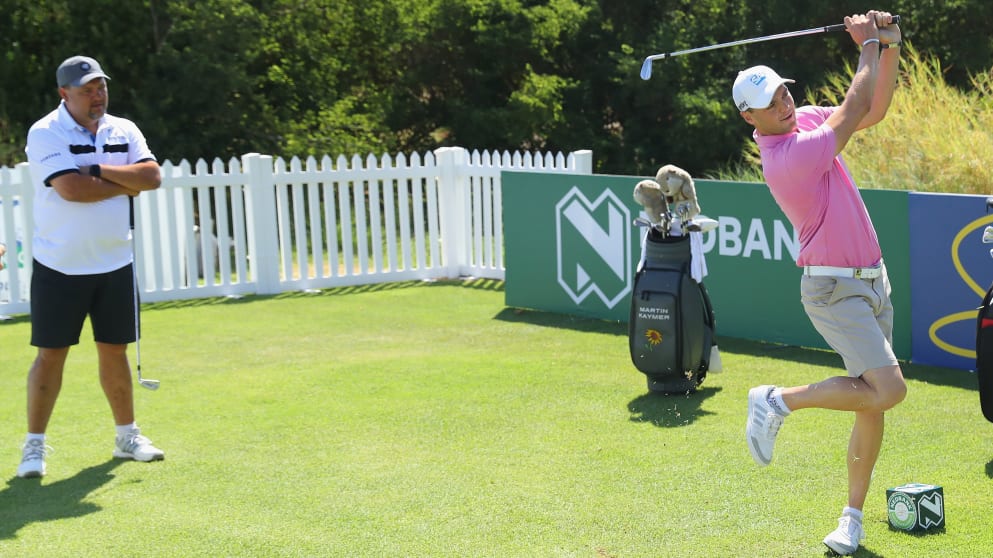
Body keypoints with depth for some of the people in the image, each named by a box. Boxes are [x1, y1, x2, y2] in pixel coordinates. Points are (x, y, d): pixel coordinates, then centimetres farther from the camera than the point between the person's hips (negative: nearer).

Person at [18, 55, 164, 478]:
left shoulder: (124, 131, 7)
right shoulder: (45, 134, -9)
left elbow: (152, 177, -8)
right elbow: (71, 188, -23)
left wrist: (99, 169, -17)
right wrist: (126, 184, -9)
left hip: (114, 264, 4)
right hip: (59, 266, -4)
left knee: (114, 350, 11)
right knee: (51, 353, -2)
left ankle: (127, 435, 24)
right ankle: (34, 445, 7)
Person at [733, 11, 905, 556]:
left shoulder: (805, 119, 5)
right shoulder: (786, 158, -23)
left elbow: (874, 111, 12)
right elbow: (855, 111, -19)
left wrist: (890, 49, -2)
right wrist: (869, 46, -6)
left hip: (872, 280, 8)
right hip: (834, 290, -8)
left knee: (873, 403, 6)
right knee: (888, 388, -20)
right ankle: (779, 400, -2)